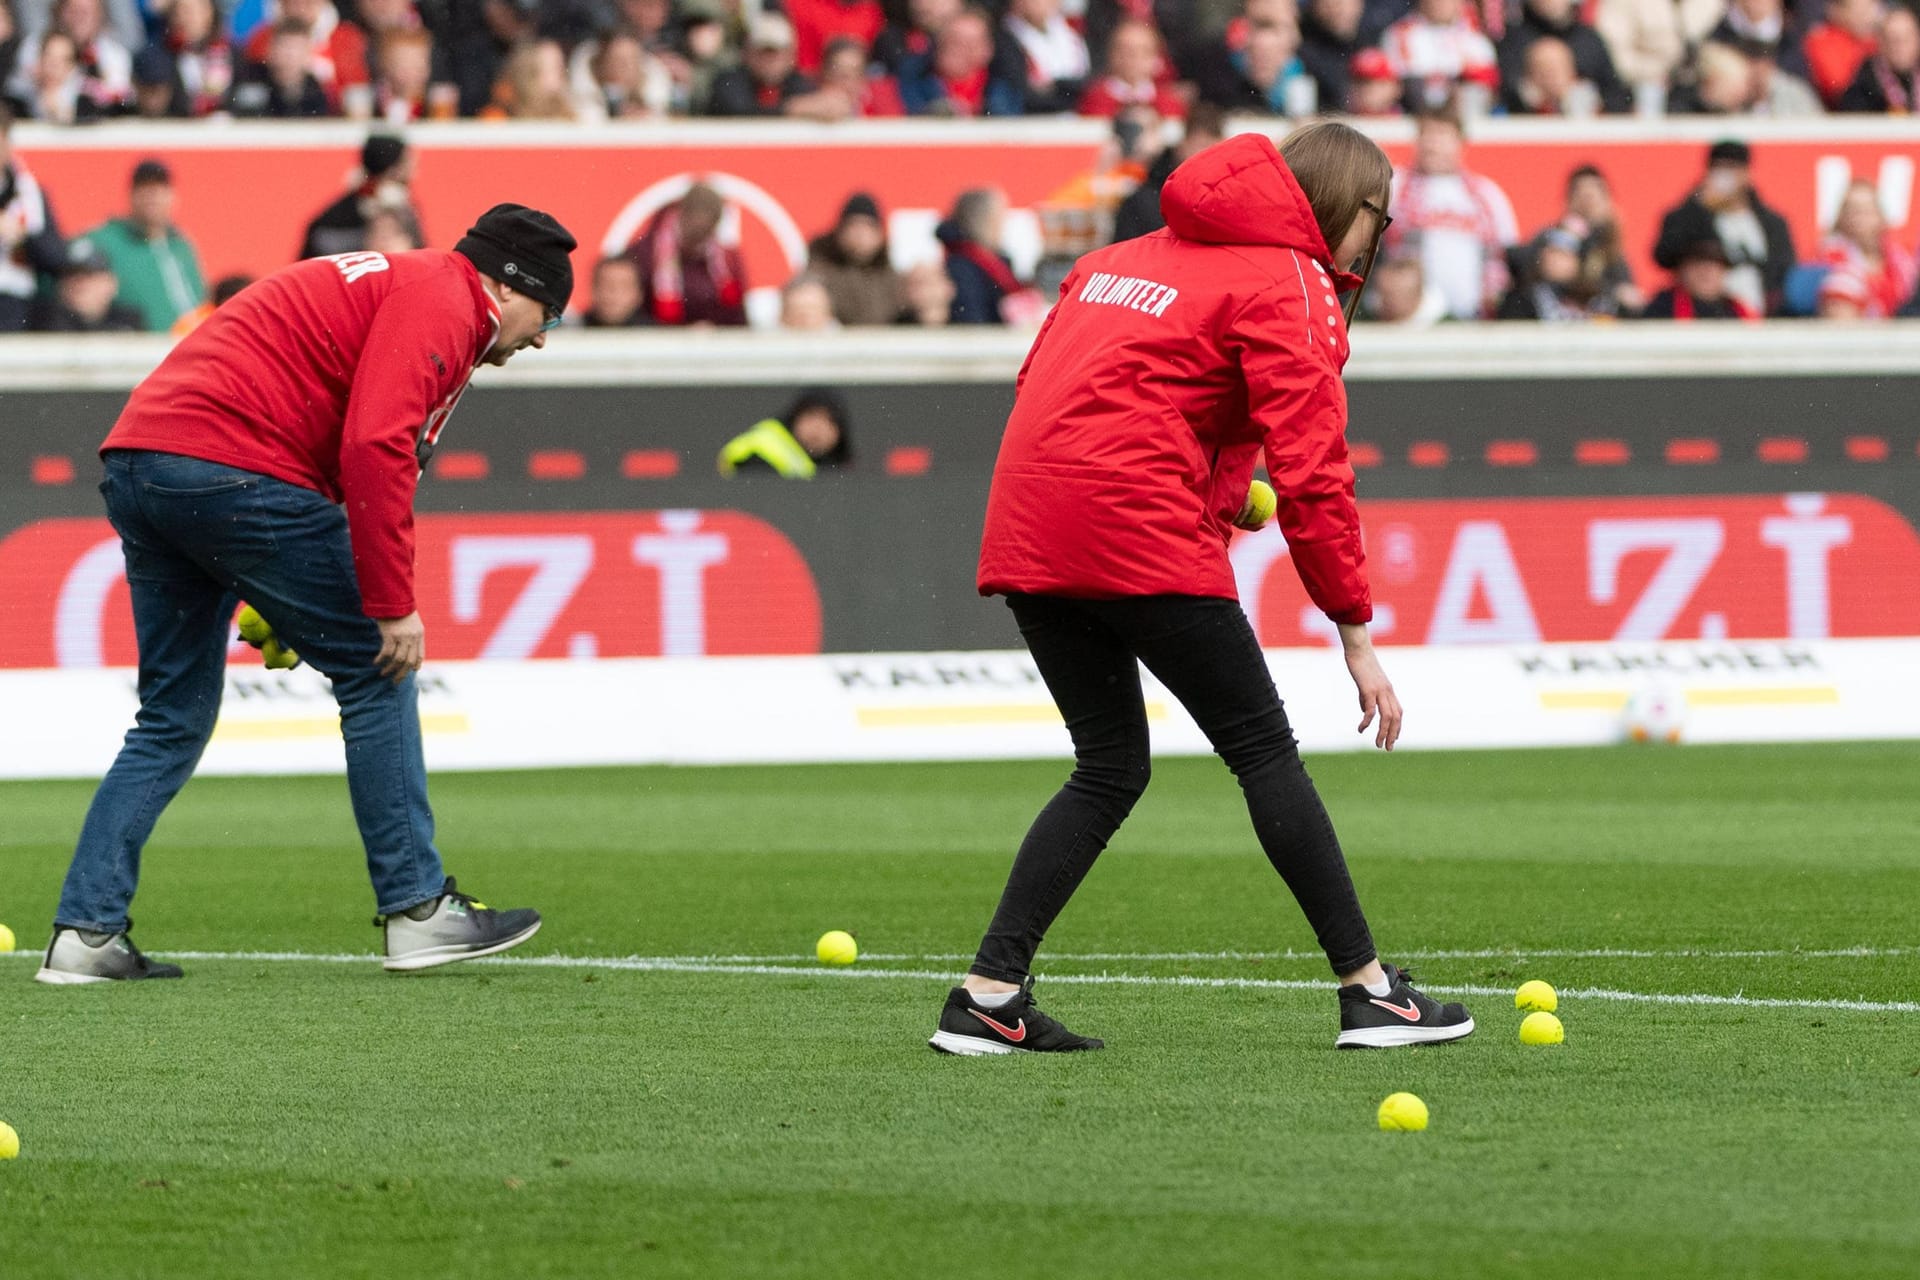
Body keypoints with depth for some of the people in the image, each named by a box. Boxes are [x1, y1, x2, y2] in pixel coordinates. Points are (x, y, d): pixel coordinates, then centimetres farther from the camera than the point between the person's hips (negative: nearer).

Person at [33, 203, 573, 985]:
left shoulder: (393, 286, 28)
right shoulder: (440, 302, -3)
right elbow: (375, 449, -17)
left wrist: (280, 608, 19)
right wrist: (392, 606, -14)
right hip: (235, 470, -10)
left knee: (174, 719, 14)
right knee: (375, 675, 2)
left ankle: (85, 934, 8)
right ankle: (417, 912, 4)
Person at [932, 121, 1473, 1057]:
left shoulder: (1129, 257, 24)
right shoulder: (1287, 285, -1)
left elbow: (1044, 383, 21)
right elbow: (1311, 471, -8)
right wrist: (1356, 634, -6)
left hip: (1025, 529, 7)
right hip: (1144, 536, -7)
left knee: (1110, 768, 15)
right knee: (1263, 750, 2)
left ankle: (989, 994, 6)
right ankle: (1369, 990, 4)